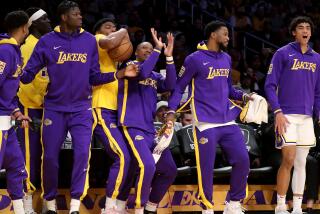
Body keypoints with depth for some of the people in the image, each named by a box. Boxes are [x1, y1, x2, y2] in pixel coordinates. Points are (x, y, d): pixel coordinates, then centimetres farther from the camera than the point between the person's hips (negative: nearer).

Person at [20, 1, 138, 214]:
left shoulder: (89, 40, 3)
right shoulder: (47, 41, -4)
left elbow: (94, 77, 8)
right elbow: (28, 74, -4)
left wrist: (119, 74, -4)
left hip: (81, 108, 1)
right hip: (54, 108, -1)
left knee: (82, 153, -12)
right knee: (50, 156, 2)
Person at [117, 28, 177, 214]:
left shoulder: (155, 76, 20)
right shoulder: (130, 66, 1)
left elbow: (170, 85, 0)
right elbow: (143, 73, -22)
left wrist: (169, 56, -7)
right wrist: (158, 50, -18)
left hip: (150, 129, 8)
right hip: (133, 127, -8)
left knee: (169, 170, 7)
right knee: (147, 166, -25)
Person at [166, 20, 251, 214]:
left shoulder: (226, 59, 15)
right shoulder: (195, 59, -4)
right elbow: (179, 87, 0)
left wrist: (243, 96, 7)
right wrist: (172, 111, -11)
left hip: (228, 121, 6)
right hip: (206, 123, -6)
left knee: (242, 160, -1)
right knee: (206, 167, -5)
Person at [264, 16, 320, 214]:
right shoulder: (283, 54, -3)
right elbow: (270, 85, -5)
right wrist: (277, 112, -14)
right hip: (287, 116, -5)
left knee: (301, 163, 6)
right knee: (289, 160, -11)